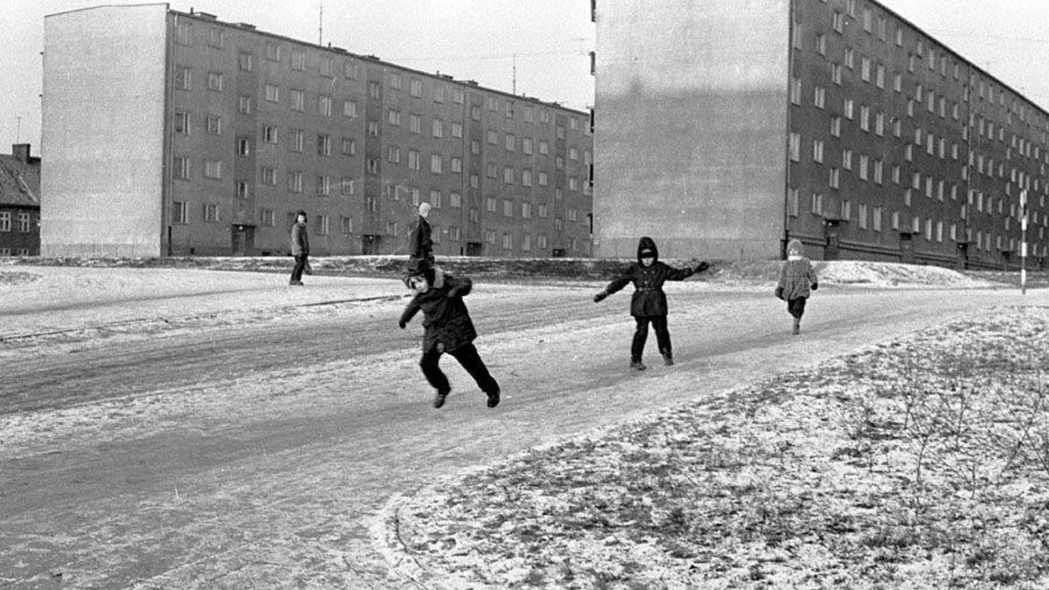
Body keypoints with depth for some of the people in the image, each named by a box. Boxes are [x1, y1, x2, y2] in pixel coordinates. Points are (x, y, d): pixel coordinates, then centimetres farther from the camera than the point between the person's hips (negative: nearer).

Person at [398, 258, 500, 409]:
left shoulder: (445, 284, -17)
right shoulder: (420, 294, 2)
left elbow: (466, 283, -24)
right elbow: (413, 306, 23)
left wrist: (457, 290, -46)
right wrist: (403, 319, 39)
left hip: (455, 328, -5)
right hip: (433, 332, 5)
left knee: (471, 362, 1)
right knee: (427, 363, -8)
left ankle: (492, 391, 20)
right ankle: (442, 389, 19)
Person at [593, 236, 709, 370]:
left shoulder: (661, 269, 6)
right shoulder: (634, 270, -1)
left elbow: (678, 274, 16)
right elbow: (619, 281, -5)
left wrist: (692, 269, 12)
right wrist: (606, 292, -14)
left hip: (658, 304, 2)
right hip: (640, 305, -2)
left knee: (661, 330, 8)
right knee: (641, 331, -8)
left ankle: (667, 355, 30)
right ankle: (635, 360, -2)